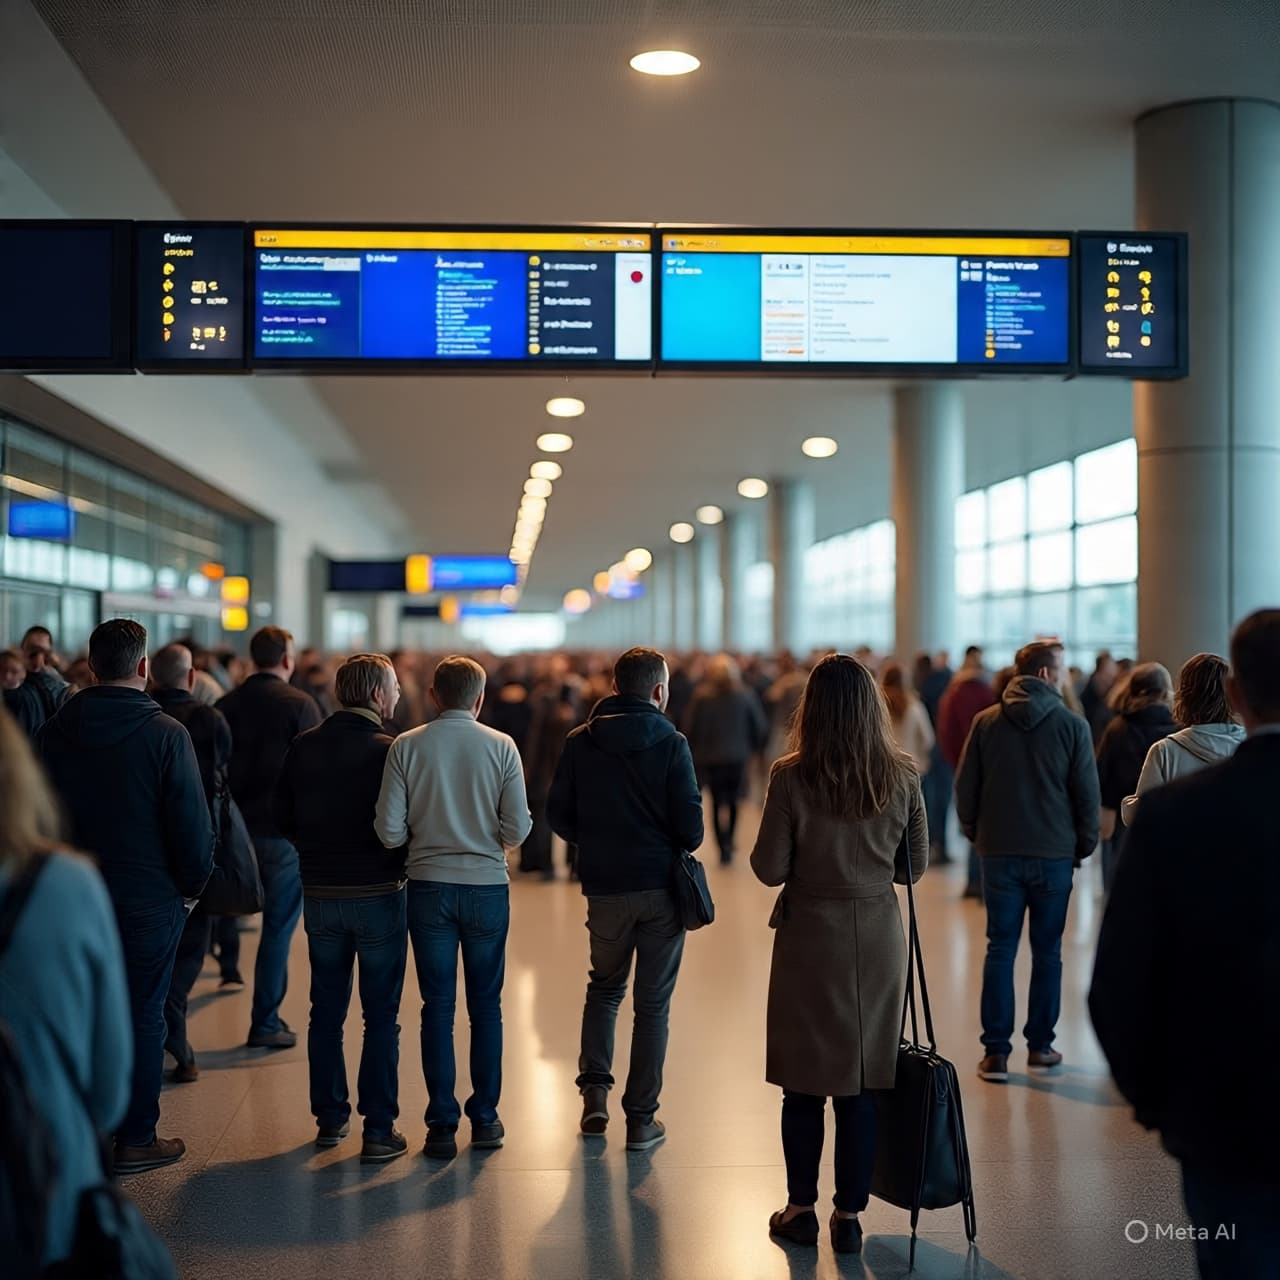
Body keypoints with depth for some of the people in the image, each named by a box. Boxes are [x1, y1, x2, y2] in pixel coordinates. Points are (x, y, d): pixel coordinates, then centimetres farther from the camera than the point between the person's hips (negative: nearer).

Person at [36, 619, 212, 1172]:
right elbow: (192, 825, -13)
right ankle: (136, 1140, 12)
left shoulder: (54, 732, 0)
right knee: (142, 1017, 6)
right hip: (149, 899, -4)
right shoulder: (165, 733, -14)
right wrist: (192, 884, 3)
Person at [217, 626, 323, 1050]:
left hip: (237, 826, 4)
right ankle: (265, 1022, 6)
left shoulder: (226, 705, 4)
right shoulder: (300, 704, -8)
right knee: (278, 926, 2)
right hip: (285, 828, -4)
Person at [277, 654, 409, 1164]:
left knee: (326, 1009, 16)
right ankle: (379, 1130, 4)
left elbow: (283, 818, 7)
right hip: (378, 894, -4)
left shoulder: (304, 748, 0)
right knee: (381, 1015, 3)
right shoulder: (388, 751, -14)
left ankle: (330, 1118, 24)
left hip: (320, 895, 4)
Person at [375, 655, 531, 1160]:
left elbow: (389, 830, -8)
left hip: (430, 887, 0)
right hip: (487, 887, 0)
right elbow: (518, 829, -8)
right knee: (485, 1005, 12)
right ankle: (485, 1118, 17)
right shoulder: (501, 747, -4)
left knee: (437, 1007, 7)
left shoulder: (407, 746, -5)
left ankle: (442, 1125, 9)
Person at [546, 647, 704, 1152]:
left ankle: (595, 1091, 11)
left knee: (604, 987, 23)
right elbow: (691, 825, -14)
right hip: (661, 887, -2)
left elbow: (559, 815, 0)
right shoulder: (671, 744, -10)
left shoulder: (580, 742, -1)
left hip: (604, 888, 3)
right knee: (653, 1004, 7)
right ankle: (641, 1119, 10)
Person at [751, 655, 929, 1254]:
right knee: (862, 1081, 10)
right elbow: (915, 866, 4)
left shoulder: (791, 777, -13)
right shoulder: (902, 776, -4)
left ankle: (801, 1210, 20)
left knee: (803, 1082, 11)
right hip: (878, 939, 2)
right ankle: (849, 1215, 17)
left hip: (809, 939, -2)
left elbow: (769, 868, -11)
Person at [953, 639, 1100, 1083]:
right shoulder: (1072, 725, -7)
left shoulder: (986, 722, -1)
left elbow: (965, 787, 0)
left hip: (1000, 853, 1)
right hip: (1054, 855, -1)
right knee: (1047, 951, 11)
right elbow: (1087, 794, -5)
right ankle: (1040, 1046, 17)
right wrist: (1084, 846, 9)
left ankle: (996, 1051, 5)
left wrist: (976, 833, 14)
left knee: (1000, 950, 6)